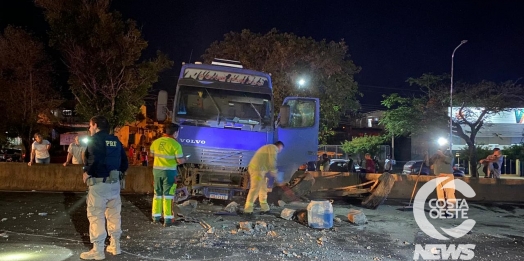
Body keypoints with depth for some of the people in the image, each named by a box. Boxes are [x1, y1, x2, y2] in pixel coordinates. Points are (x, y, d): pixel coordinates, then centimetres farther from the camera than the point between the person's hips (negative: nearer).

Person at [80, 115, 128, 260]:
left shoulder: (95, 139, -8)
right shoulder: (116, 141, 12)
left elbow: (95, 160, -24)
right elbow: (125, 164, 11)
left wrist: (86, 172, -9)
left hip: (99, 183, -7)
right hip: (114, 183, 7)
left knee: (96, 216, 0)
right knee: (113, 214, 15)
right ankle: (115, 245, 24)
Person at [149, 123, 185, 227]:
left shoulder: (156, 142, 2)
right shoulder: (175, 144, -15)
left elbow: (152, 154, 18)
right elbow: (180, 161, -15)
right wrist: (184, 159, 7)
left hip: (157, 170, 5)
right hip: (169, 171, -5)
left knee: (157, 194, 16)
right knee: (168, 195, 2)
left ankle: (156, 217, 24)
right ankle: (167, 219, 4)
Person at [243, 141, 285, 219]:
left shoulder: (269, 148, 27)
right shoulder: (274, 148, -3)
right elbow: (272, 163, -11)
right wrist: (277, 177, -4)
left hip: (257, 169, 10)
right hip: (257, 169, -10)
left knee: (263, 189, 15)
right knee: (255, 189, -14)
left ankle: (265, 209, 21)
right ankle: (248, 211, -17)